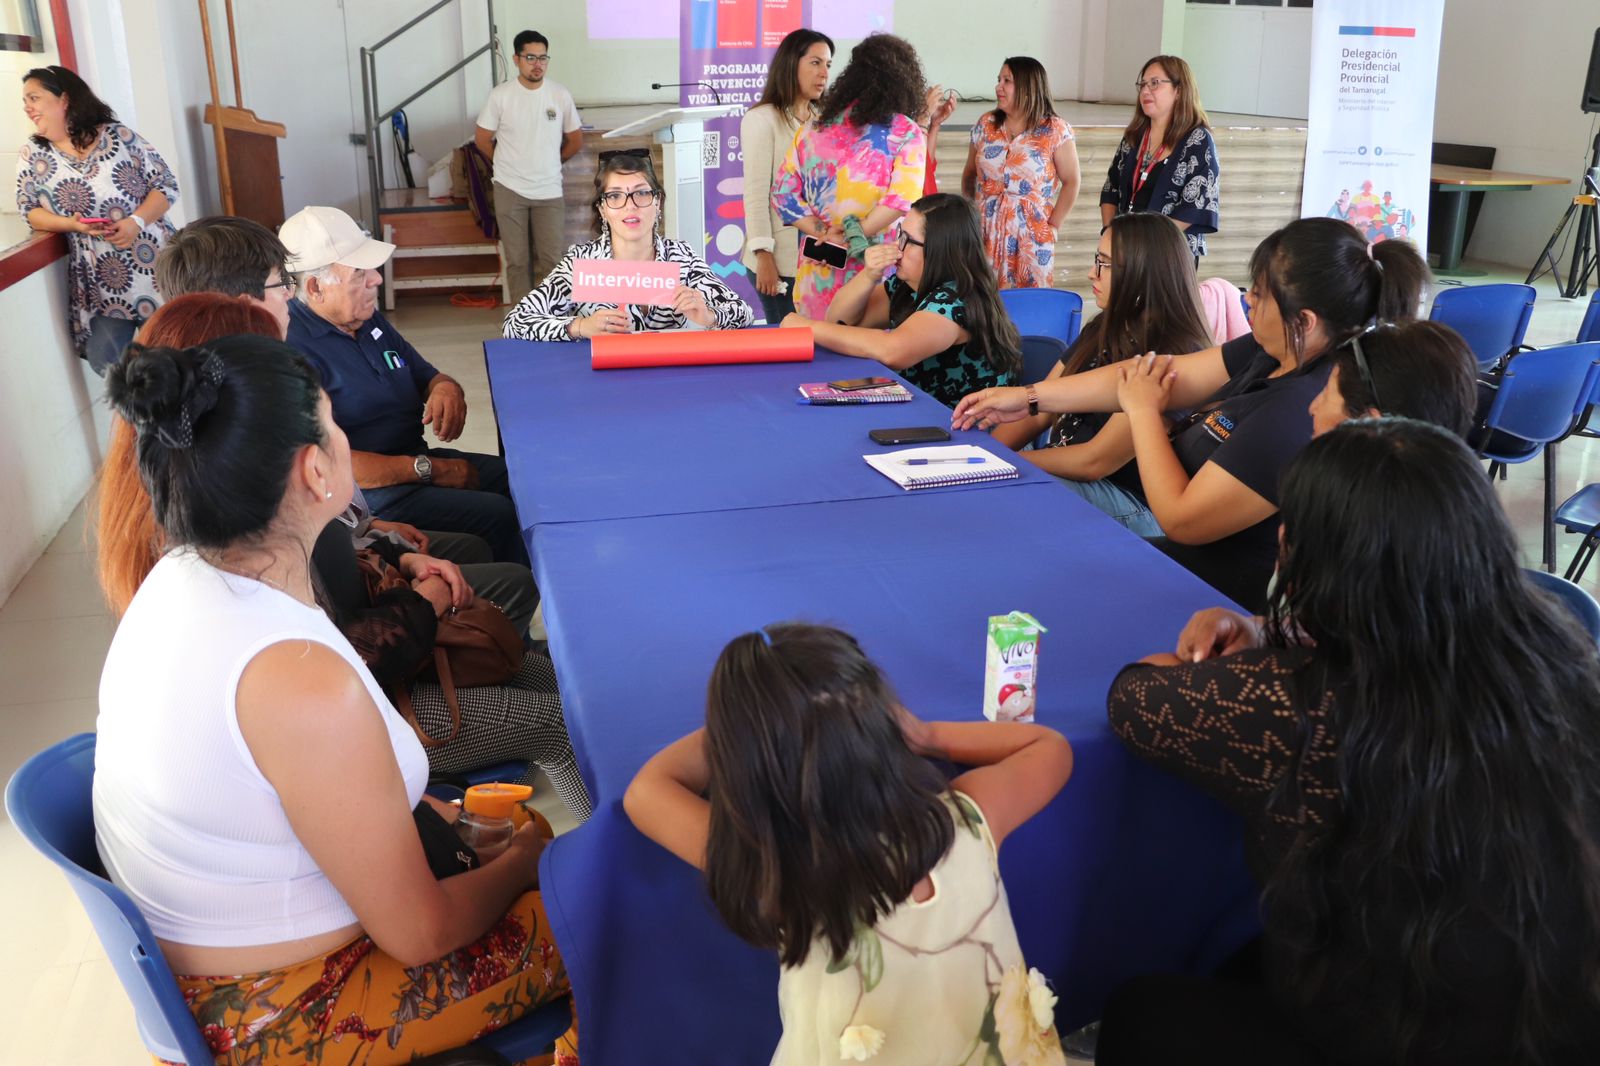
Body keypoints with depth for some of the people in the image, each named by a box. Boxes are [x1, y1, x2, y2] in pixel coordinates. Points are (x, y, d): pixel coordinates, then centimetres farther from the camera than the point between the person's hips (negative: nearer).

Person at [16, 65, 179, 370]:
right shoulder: (32, 154, 6)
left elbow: (167, 186, -2)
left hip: (158, 264, -1)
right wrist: (72, 224, -14)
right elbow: (29, 211, 6)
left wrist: (136, 221, -18)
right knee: (107, 362, -7)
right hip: (100, 286, 2)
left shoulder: (118, 136, -1)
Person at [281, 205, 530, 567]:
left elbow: (426, 375, 24)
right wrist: (429, 470, -21)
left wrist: (446, 389, -3)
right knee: (499, 518, -25)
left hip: (417, 462, 9)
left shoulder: (367, 318, 12)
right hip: (367, 495, -9)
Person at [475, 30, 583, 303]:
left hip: (549, 191, 1)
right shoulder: (500, 95, -5)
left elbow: (575, 141, 10)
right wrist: (508, 164, 11)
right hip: (510, 190, -1)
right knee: (517, 261, 5)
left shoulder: (560, 94, -1)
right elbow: (482, 139, 5)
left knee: (552, 261, -1)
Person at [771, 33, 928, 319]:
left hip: (818, 272, 4)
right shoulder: (906, 132, -3)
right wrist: (851, 237, -15)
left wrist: (823, 233, -4)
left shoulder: (814, 128, 8)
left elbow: (784, 193, 4)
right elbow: (903, 199, -18)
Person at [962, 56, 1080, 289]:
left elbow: (1071, 182, -1)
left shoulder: (1055, 130, -4)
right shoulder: (985, 125, 7)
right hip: (987, 234, 3)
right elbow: (970, 174, 14)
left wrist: (1054, 226, -5)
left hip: (1032, 236, -3)